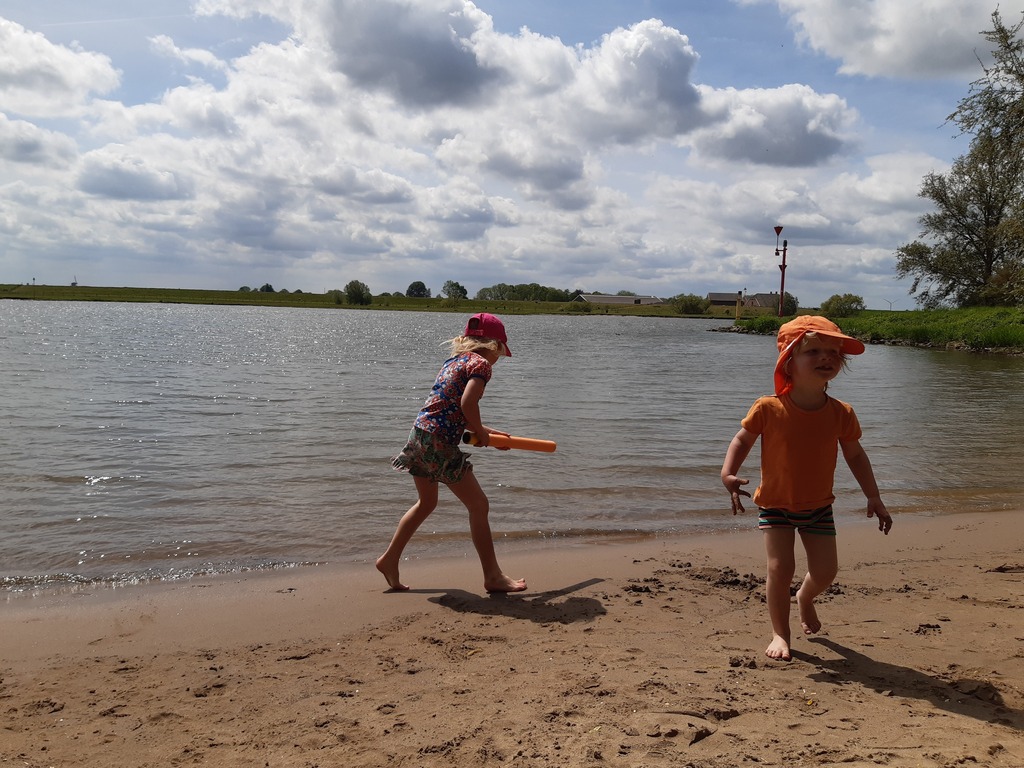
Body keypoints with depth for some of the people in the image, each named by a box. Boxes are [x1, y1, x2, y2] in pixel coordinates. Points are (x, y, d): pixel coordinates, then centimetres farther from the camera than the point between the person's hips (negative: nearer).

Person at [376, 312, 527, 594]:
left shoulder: (454, 360, 19)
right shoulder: (480, 364, -6)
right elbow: (467, 403, -23)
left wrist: (486, 431, 24)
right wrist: (480, 431, -5)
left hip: (420, 434, 9)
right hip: (440, 443, -9)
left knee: (426, 503, 27)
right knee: (478, 505, 2)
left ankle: (389, 559, 32)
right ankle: (493, 576, 9)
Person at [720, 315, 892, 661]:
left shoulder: (841, 414, -10)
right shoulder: (768, 409, -19)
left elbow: (855, 455, 4)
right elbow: (742, 439, -6)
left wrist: (874, 497, 4)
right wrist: (728, 474, -22)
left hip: (818, 507, 3)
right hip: (775, 506, -3)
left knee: (825, 570, 3)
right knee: (780, 567, -12)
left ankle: (805, 598, 40)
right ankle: (780, 634, 10)